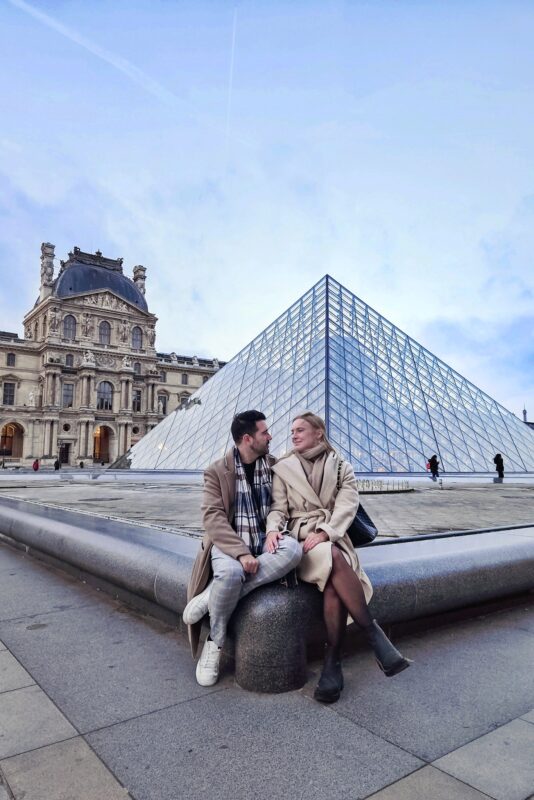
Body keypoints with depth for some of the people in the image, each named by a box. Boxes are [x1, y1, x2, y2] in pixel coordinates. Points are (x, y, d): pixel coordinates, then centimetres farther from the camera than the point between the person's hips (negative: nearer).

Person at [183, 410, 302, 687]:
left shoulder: (274, 466, 7)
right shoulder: (217, 471, -4)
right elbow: (212, 517, -13)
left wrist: (275, 529, -13)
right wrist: (241, 552, -26)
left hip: (263, 541, 4)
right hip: (229, 543, -3)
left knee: (292, 549, -31)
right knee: (230, 573, -38)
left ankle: (212, 597, -20)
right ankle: (215, 642, -7)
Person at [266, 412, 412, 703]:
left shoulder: (341, 468, 10)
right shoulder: (282, 469, 11)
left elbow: (347, 506, -3)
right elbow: (278, 509, 6)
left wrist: (324, 532, -19)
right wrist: (272, 530, -16)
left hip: (331, 537, 1)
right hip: (298, 538, -1)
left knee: (333, 581, -34)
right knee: (334, 560, -35)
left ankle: (333, 663, -24)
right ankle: (375, 636, -28)